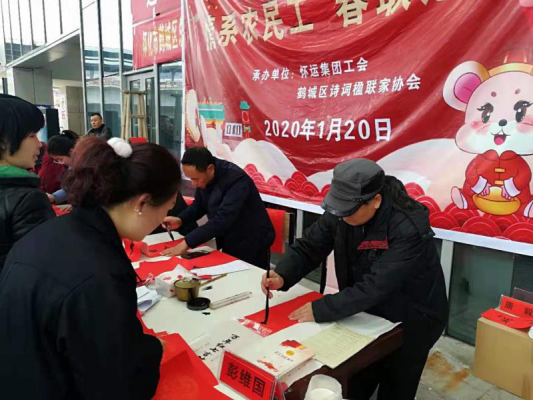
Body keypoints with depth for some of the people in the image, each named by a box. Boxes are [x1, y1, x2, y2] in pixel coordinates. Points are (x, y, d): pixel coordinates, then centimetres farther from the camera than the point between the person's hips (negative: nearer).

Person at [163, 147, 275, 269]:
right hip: (229, 243, 7)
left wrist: (187, 243, -35)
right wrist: (180, 220, -10)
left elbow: (222, 219, -36)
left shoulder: (236, 179, -29)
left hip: (251, 244, -7)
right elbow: (200, 204, 9)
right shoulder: (203, 176, -7)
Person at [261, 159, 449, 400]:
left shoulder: (409, 229, -34)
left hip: (411, 320, -5)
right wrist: (282, 276, -26)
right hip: (370, 313, 5)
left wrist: (321, 310, -33)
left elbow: (375, 287, -36)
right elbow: (309, 247, -9)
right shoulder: (341, 212, -16)